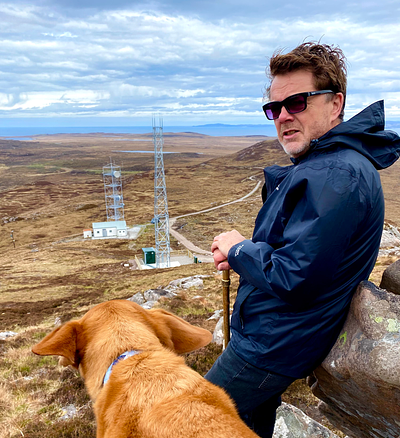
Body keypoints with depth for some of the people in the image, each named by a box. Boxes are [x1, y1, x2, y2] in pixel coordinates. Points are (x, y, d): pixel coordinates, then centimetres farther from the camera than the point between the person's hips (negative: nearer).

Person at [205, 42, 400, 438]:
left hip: (272, 346, -10)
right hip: (273, 337, 10)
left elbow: (293, 280, -31)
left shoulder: (338, 176, -27)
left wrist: (238, 249, -14)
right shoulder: (319, 164, 8)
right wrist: (243, 256, -1)